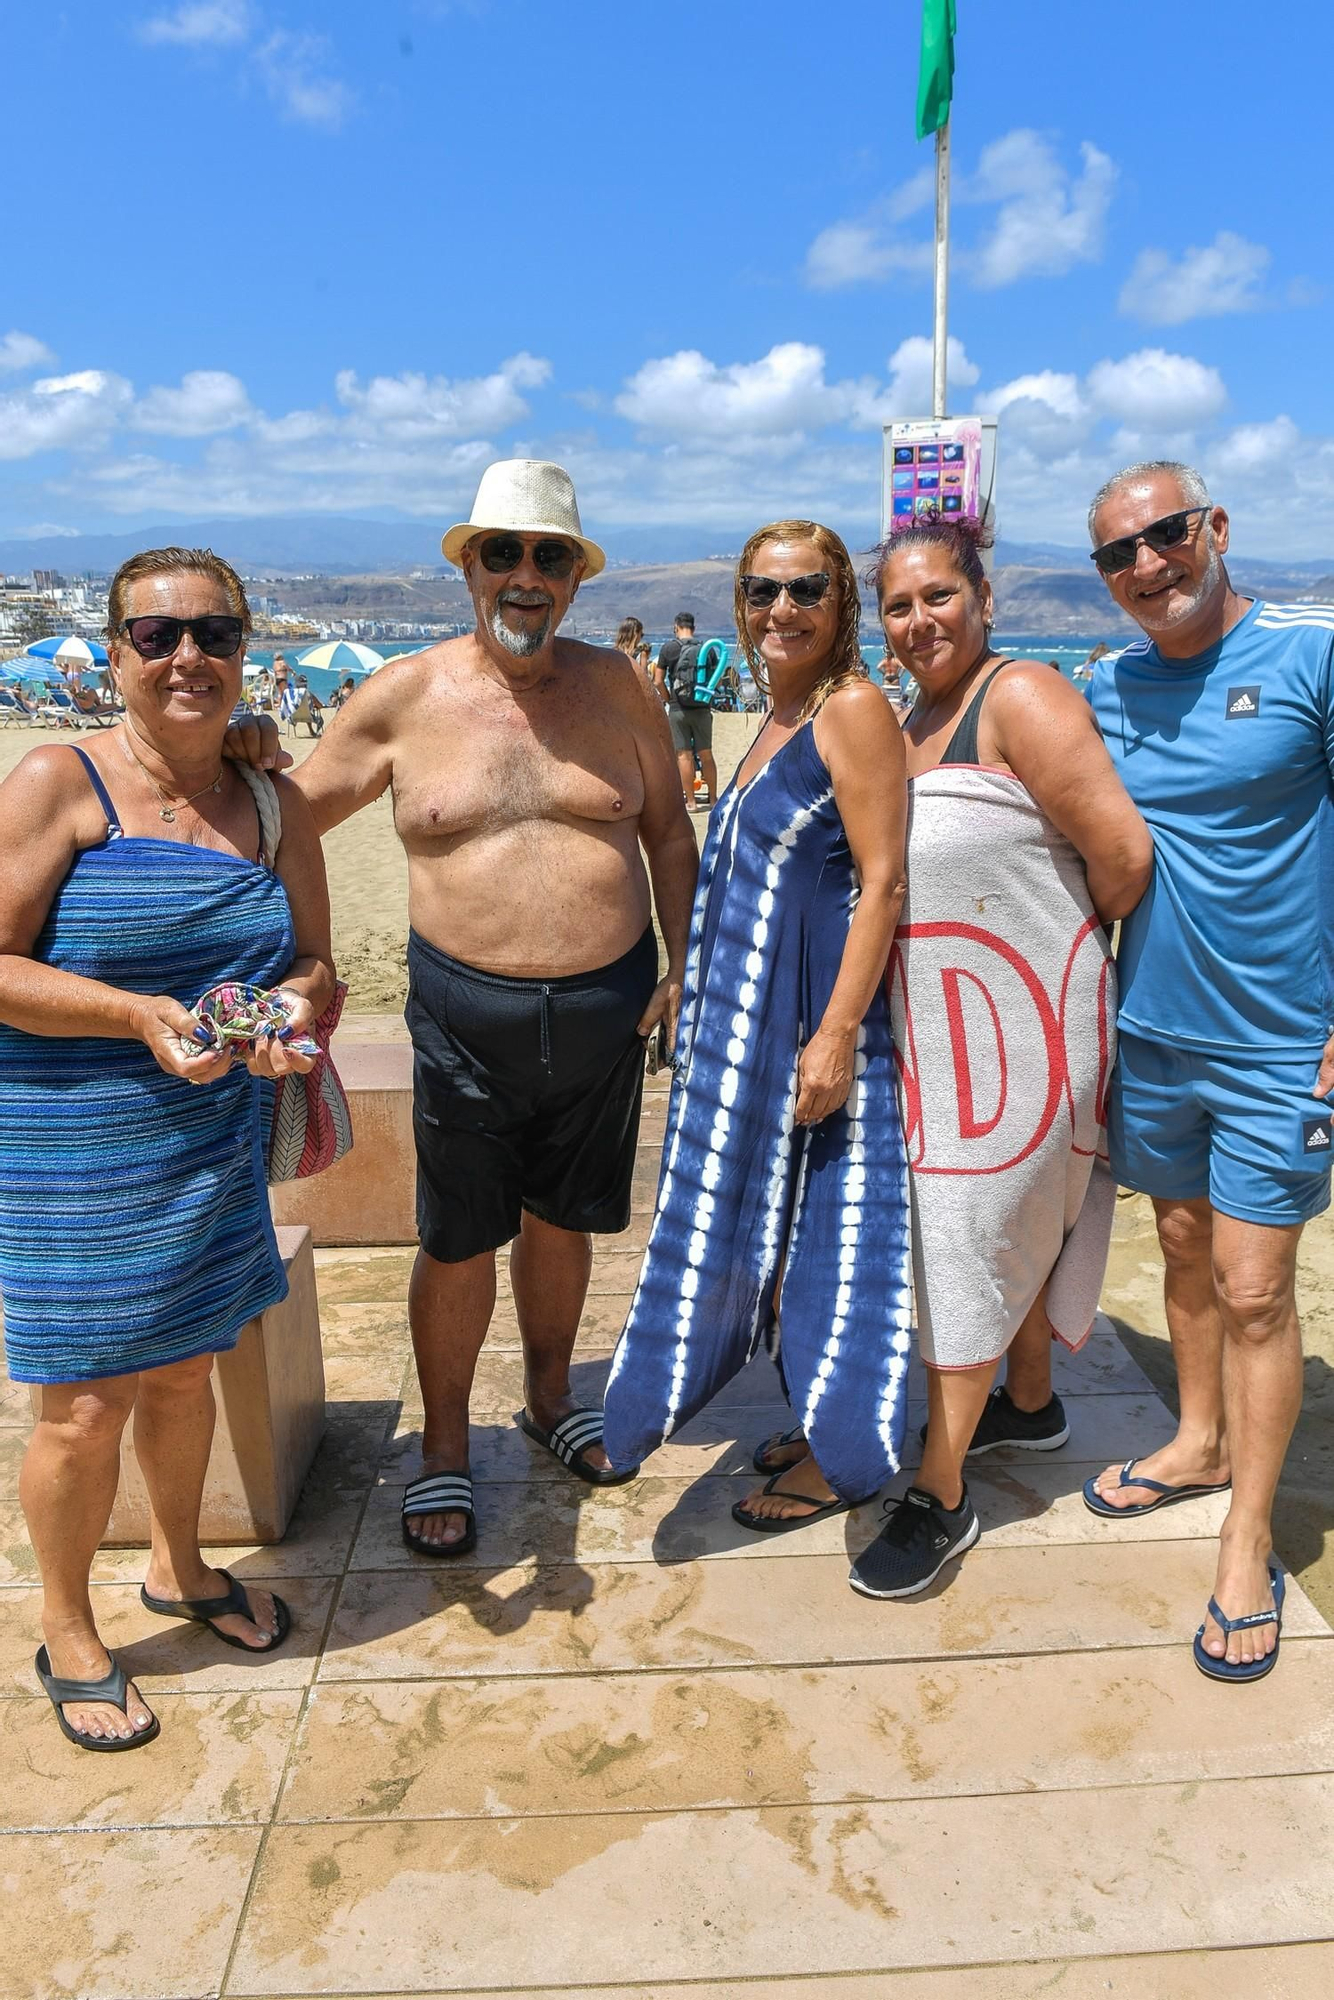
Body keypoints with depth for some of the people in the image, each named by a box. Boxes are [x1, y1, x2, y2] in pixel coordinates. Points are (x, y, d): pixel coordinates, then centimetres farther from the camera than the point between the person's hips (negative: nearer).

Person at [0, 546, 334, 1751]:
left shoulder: (272, 805, 5)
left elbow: (317, 964, 8)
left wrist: (289, 1008, -14)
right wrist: (142, 1015, -24)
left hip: (212, 1143, 5)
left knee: (185, 1370, 19)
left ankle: (181, 1569, 45)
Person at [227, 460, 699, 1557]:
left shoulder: (614, 685, 2)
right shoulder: (404, 696, -2)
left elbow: (669, 830, 9)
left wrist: (681, 965, 2)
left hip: (608, 1004, 2)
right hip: (467, 1013, -2)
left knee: (563, 1217, 18)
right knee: (459, 1241, 6)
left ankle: (550, 1393, 42)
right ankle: (445, 1442, 29)